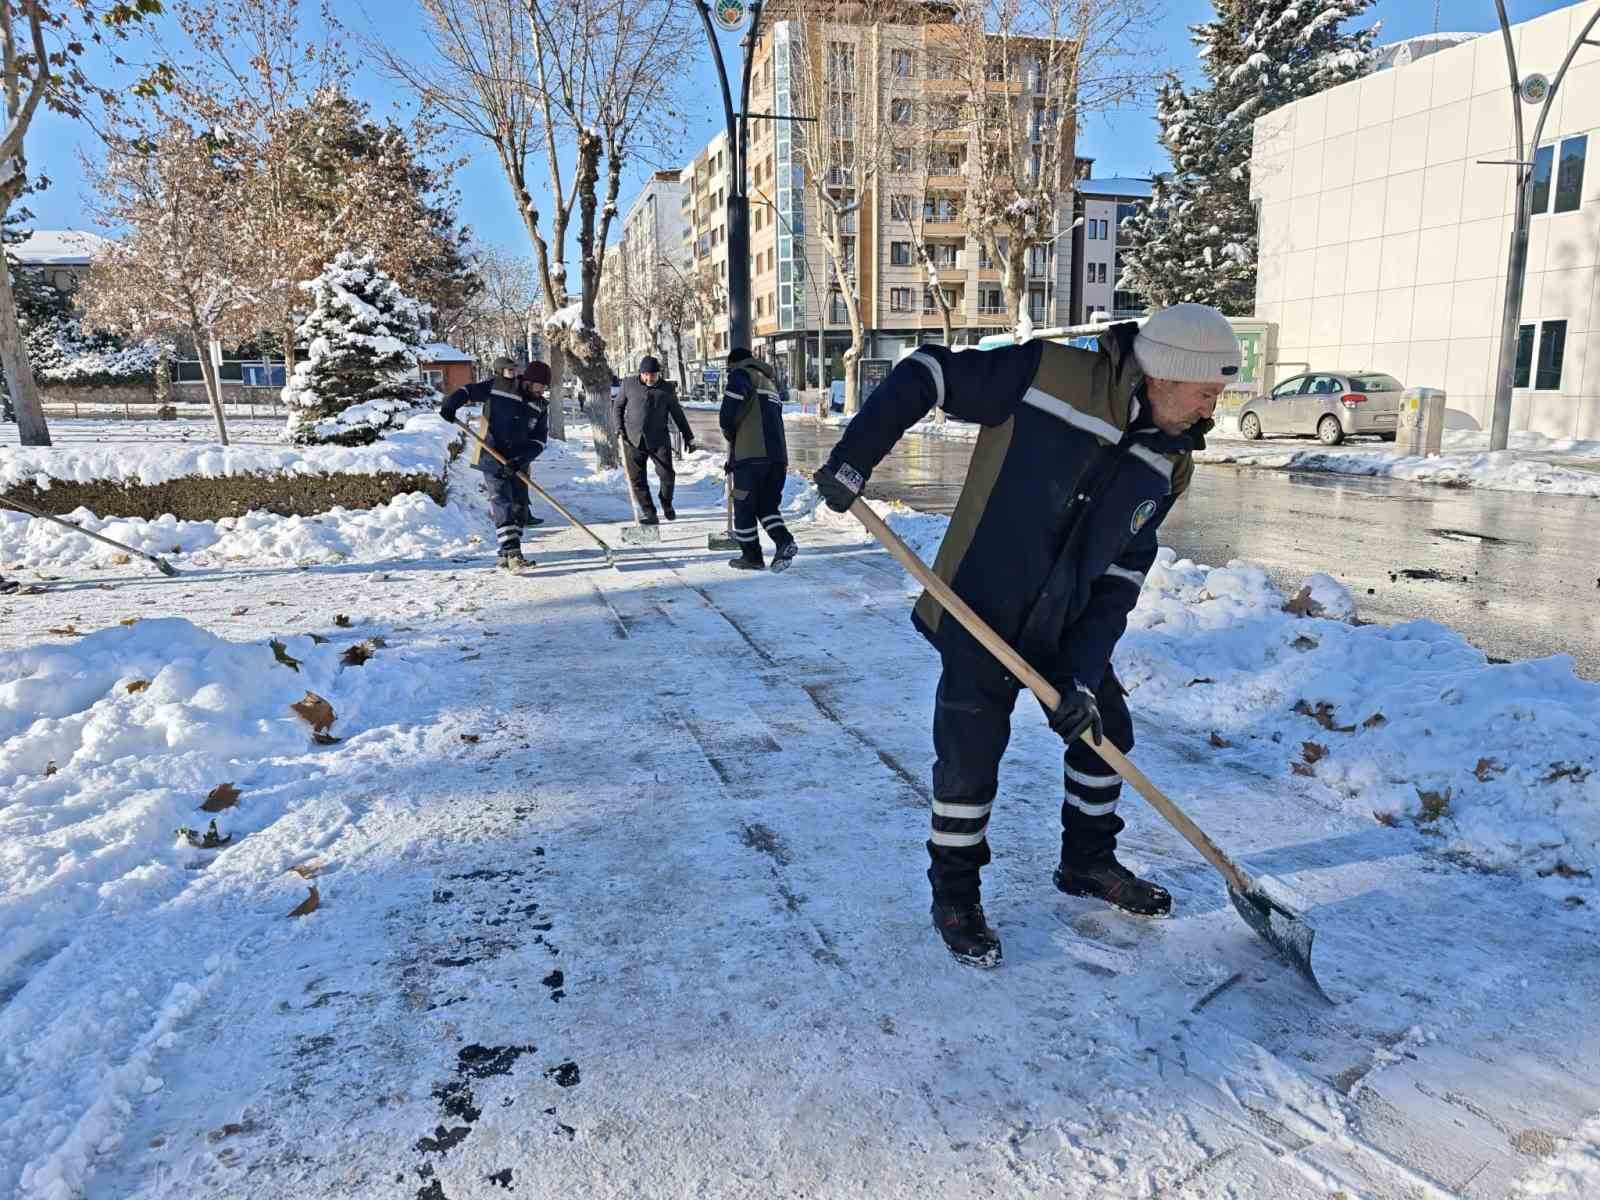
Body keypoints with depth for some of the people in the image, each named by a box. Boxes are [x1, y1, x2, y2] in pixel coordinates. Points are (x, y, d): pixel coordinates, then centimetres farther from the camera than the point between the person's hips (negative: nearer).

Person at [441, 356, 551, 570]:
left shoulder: (541, 406, 4)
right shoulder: (496, 387, -6)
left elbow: (539, 440, -1)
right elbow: (468, 391, 0)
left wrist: (522, 459, -15)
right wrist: (451, 404, -19)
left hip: (518, 462, 5)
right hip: (492, 458, -5)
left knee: (519, 506, 5)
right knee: (503, 504, -13)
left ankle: (506, 556, 16)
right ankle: (512, 553, -18)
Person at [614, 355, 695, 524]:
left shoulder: (667, 389, 4)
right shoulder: (629, 384, 5)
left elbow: (677, 414, 12)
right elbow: (618, 407, 15)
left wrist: (688, 437, 13)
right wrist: (619, 427, 1)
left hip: (659, 440, -1)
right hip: (633, 440, 1)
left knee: (667, 475, -7)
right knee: (637, 478, -1)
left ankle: (667, 504, 21)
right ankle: (648, 512, 12)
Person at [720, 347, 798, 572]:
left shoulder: (741, 375, 2)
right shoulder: (770, 382, 27)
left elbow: (727, 417, -13)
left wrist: (732, 437, 10)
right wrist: (734, 459, 27)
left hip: (751, 455, -7)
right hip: (778, 455, 7)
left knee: (744, 507, 5)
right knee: (767, 505, 15)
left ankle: (752, 557, 10)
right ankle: (785, 542, -6)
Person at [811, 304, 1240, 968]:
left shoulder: (1167, 464, -3)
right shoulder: (1047, 375, -22)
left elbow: (1121, 575, -3)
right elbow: (926, 373, -14)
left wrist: (1085, 671, -11)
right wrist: (852, 459, -19)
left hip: (1067, 630, 6)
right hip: (979, 618, -6)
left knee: (1105, 730, 16)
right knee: (969, 761, -2)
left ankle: (1087, 862, 41)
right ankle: (954, 896, 22)